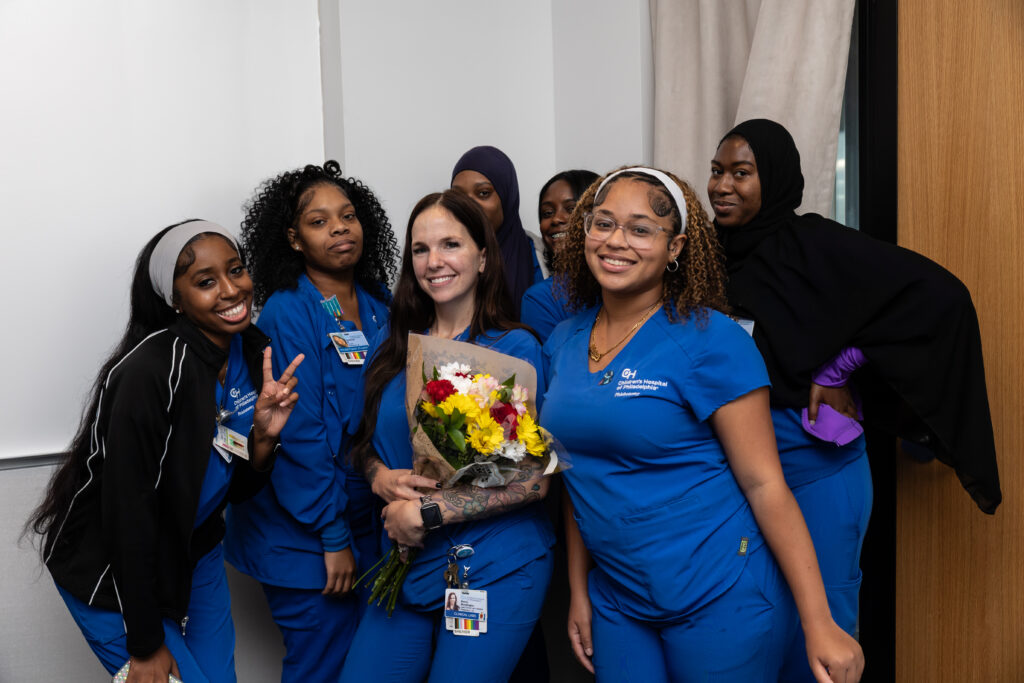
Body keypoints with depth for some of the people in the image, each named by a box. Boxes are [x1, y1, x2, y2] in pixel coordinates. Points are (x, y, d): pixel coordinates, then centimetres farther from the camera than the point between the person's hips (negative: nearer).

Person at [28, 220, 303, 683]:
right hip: (110, 572, -6)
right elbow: (128, 510, -23)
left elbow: (238, 488, 0)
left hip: (195, 551, 7)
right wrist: (145, 646, -16)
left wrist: (264, 434, -21)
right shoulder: (151, 371, -29)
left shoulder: (253, 350, -7)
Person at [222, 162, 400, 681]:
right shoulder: (286, 315, -14)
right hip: (306, 539, -6)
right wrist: (333, 537, -16)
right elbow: (299, 434, -17)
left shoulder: (379, 306, 6)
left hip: (369, 523, 7)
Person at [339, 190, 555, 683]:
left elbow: (534, 480, -12)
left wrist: (426, 513, -15)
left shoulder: (515, 347, -8)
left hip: (495, 575, -4)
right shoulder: (394, 345, 5)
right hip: (408, 568, 4)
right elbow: (363, 443, 14)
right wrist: (382, 477, -10)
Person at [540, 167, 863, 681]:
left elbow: (764, 484, -14)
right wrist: (579, 591, 11)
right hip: (616, 600, 5)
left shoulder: (709, 340, -13)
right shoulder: (563, 343, 4)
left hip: (719, 600, -5)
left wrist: (818, 624, -15)